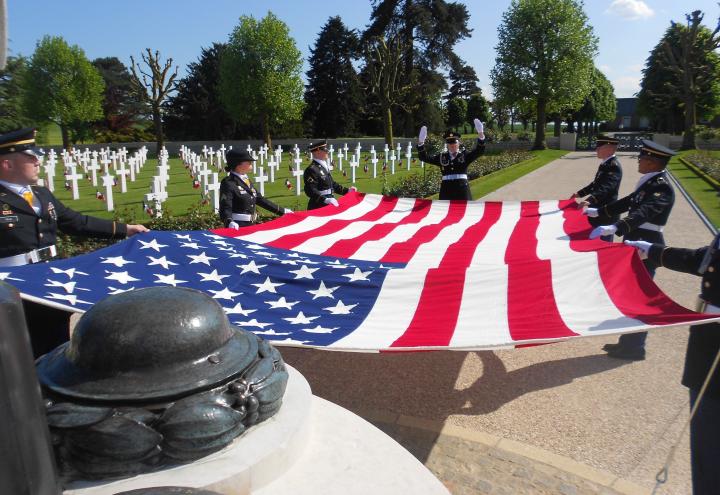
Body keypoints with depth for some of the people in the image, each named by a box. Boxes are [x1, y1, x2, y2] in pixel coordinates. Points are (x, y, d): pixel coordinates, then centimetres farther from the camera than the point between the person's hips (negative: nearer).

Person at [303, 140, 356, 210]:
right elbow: (311, 191, -27)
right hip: (318, 208, -10)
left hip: (328, 206, 10)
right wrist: (325, 200, -38)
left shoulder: (324, 167, 13)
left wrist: (347, 190, 19)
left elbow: (331, 184, 23)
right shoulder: (312, 169, -19)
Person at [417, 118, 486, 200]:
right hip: (446, 189, 1)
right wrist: (421, 143, -10)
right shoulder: (442, 157, 11)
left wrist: (481, 135, -22)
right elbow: (424, 157, 6)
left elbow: (479, 151, -6)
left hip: (462, 189, -1)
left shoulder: (465, 155, 8)